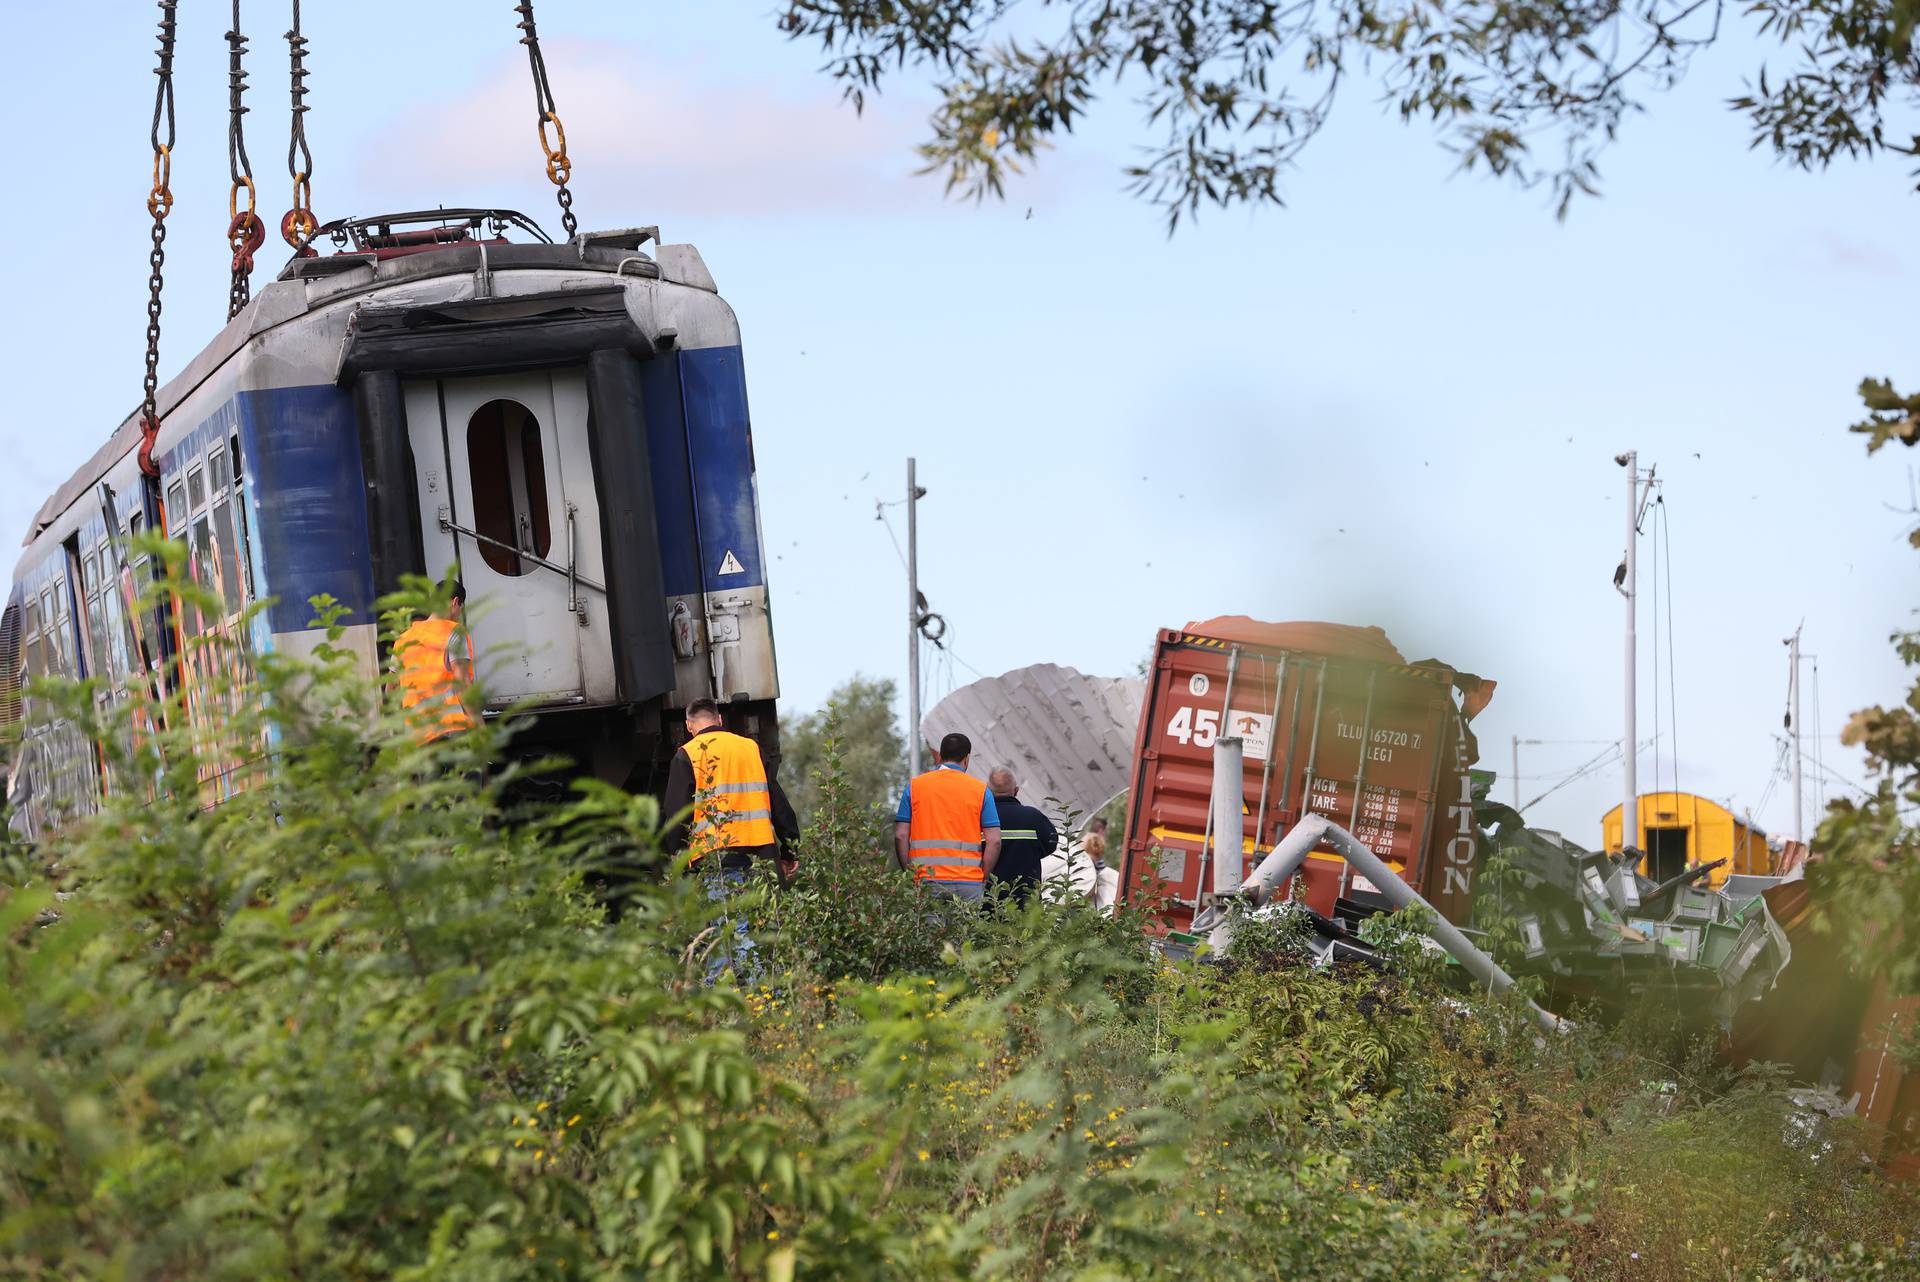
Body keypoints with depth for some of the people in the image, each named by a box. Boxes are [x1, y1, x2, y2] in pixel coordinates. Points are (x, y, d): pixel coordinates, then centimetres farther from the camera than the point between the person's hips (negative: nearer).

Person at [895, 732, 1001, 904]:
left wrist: (910, 875, 10)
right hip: (968, 883, -1)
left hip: (926, 882, 1)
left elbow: (901, 836, 3)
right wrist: (982, 879, 9)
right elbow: (994, 841, 0)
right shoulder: (981, 790, 5)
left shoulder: (914, 786, 7)